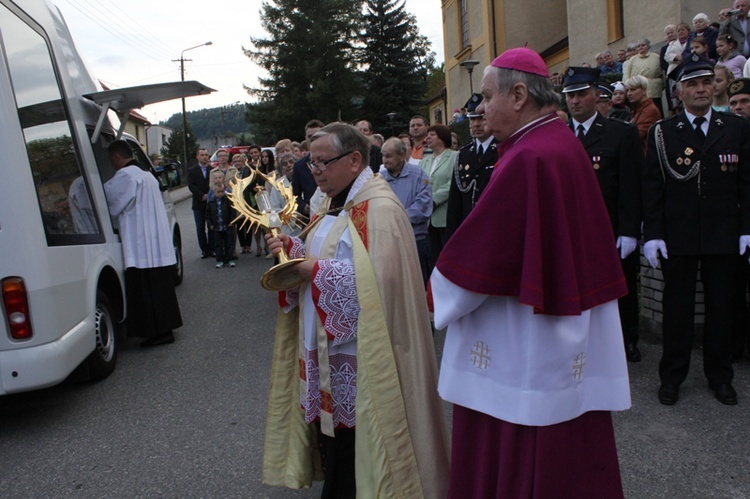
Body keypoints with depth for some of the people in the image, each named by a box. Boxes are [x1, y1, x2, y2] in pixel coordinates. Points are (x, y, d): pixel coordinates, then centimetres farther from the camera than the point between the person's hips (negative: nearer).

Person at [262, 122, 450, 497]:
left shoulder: (378, 208, -18)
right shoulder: (335, 202, 12)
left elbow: (379, 279, -27)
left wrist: (317, 271, -20)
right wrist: (294, 249, -1)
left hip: (359, 352, -8)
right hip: (326, 344, 9)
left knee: (355, 442, 5)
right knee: (330, 424, 18)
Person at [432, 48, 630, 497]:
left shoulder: (527, 159, -22)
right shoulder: (565, 142, 7)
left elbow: (481, 250, -19)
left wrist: (442, 293, -1)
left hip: (528, 343, -9)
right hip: (571, 338, 9)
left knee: (516, 456, 8)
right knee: (569, 452, 22)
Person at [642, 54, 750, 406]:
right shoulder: (662, 133, 1)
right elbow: (652, 187, -2)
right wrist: (652, 234, -9)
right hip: (677, 237, -1)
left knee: (721, 307, 11)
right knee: (677, 308, 7)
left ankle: (719, 375, 27)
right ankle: (672, 376, 20)